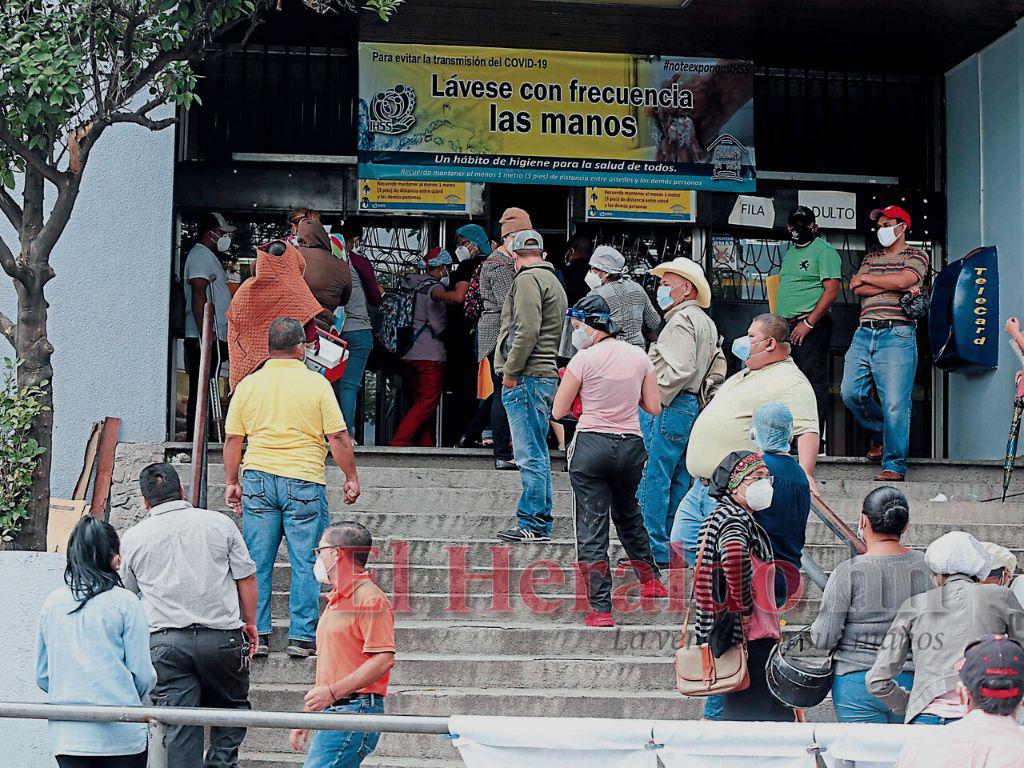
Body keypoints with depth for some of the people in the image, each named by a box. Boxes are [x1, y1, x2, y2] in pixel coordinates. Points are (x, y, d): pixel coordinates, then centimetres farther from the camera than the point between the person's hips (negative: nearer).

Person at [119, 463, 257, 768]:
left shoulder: (132, 537, 7)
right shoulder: (219, 523, 4)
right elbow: (246, 578, 4)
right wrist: (250, 623, 15)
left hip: (165, 640, 0)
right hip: (222, 637, 0)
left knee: (179, 724, 2)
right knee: (230, 707, 18)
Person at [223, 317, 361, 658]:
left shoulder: (248, 384, 5)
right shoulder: (316, 384, -4)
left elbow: (232, 440, 7)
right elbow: (338, 437, -4)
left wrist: (231, 483, 16)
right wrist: (351, 477, 6)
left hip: (258, 480, 3)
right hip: (304, 482, -3)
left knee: (257, 562, 7)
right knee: (305, 563, 3)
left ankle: (256, 635, 9)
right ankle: (302, 636, 3)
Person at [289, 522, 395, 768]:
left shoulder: (369, 598, -9)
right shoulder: (336, 600, 23)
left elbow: (384, 660, -18)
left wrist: (332, 692, -22)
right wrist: (306, 718, 23)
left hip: (355, 710, -10)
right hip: (333, 711, 10)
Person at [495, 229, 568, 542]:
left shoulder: (528, 279, -8)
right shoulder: (553, 281, 22)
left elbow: (527, 330, -20)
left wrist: (511, 371, -14)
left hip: (526, 378, -10)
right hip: (547, 375, 10)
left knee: (530, 455, -8)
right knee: (537, 454, 13)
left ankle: (532, 524, -7)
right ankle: (541, 523, 17)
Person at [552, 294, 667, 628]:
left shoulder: (584, 359, -9)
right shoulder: (639, 356, 5)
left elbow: (559, 411, -4)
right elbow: (654, 407, 8)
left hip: (591, 445, -5)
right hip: (631, 446, 5)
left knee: (592, 529, 1)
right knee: (627, 512, 30)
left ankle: (601, 609, -2)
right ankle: (650, 579, 40)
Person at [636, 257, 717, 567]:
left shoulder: (681, 320, -11)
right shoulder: (707, 323, 21)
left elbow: (680, 369, -21)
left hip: (670, 408, -10)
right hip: (693, 409, 10)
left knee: (653, 482, -6)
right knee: (680, 484, 13)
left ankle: (655, 550, -6)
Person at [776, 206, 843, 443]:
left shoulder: (824, 251, -5)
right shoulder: (789, 253, 22)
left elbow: (832, 290, -14)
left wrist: (808, 323, -18)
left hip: (812, 326, -9)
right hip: (786, 327, 9)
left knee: (813, 380, -9)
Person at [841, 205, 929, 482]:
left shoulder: (916, 257, 9)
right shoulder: (870, 258, 22)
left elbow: (903, 280, -12)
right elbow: (859, 290, 5)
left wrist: (866, 279, 1)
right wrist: (897, 287, -4)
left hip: (897, 334, -5)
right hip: (865, 333, 5)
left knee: (894, 403, -10)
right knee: (851, 392, -2)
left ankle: (894, 465, -6)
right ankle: (879, 431, 24)